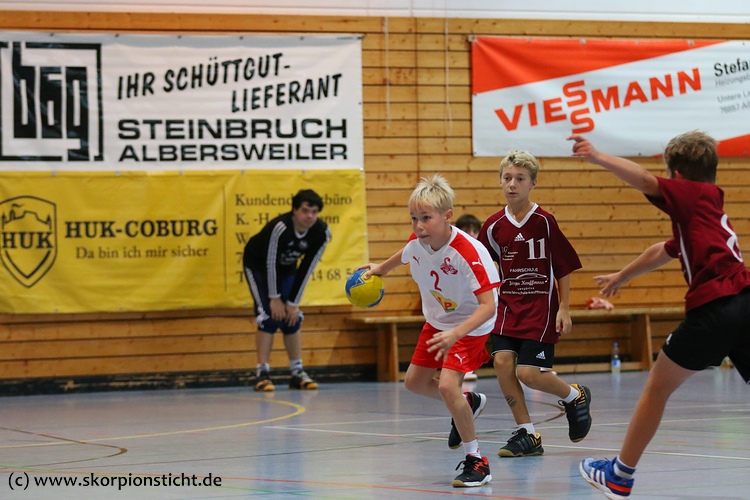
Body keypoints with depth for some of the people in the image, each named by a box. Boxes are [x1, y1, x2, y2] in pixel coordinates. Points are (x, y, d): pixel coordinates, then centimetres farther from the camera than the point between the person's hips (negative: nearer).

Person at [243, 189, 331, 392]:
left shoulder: (322, 232, -21)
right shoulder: (280, 227, -37)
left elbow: (307, 269, -15)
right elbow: (270, 262, -27)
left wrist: (293, 303, -14)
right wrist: (275, 298, -21)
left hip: (286, 268, 5)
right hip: (259, 266, -5)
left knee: (292, 318, -1)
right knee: (269, 317, -17)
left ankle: (297, 373, 7)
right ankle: (262, 373, -15)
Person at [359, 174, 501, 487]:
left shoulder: (469, 253, -36)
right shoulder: (417, 243, -15)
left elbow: (489, 306, -39)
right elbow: (403, 256, 13)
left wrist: (455, 334, -51)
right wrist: (379, 269, 28)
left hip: (470, 326, -8)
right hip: (436, 322, 8)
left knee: (447, 384, -24)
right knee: (414, 382, 16)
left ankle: (476, 462, -11)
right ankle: (468, 403, 43)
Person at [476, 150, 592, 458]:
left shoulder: (544, 222, -8)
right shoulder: (494, 226, 1)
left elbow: (564, 267, -3)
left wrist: (564, 308, -5)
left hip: (541, 306, -4)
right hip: (509, 305, 4)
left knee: (528, 373, -13)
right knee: (502, 361, -14)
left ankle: (575, 397, 19)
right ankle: (527, 434, -1)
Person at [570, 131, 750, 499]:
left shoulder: (696, 194, 6)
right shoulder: (711, 201, 30)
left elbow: (645, 180, -15)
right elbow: (663, 252, 45)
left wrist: (597, 157, -19)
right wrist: (622, 276, 58)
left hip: (713, 307, -7)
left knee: (657, 387, 11)